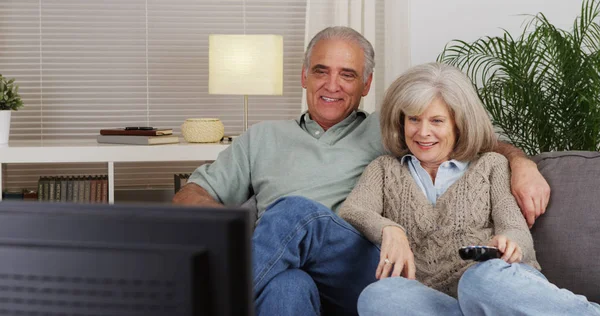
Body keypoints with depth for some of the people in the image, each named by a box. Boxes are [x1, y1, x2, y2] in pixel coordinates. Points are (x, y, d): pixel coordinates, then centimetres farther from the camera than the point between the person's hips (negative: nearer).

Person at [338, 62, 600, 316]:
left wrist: (508, 243, -17)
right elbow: (350, 212, 6)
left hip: (498, 281, -1)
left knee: (485, 278, -40)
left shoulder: (491, 165, 21)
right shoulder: (384, 169, 25)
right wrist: (388, 229, -17)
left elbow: (518, 232, 9)